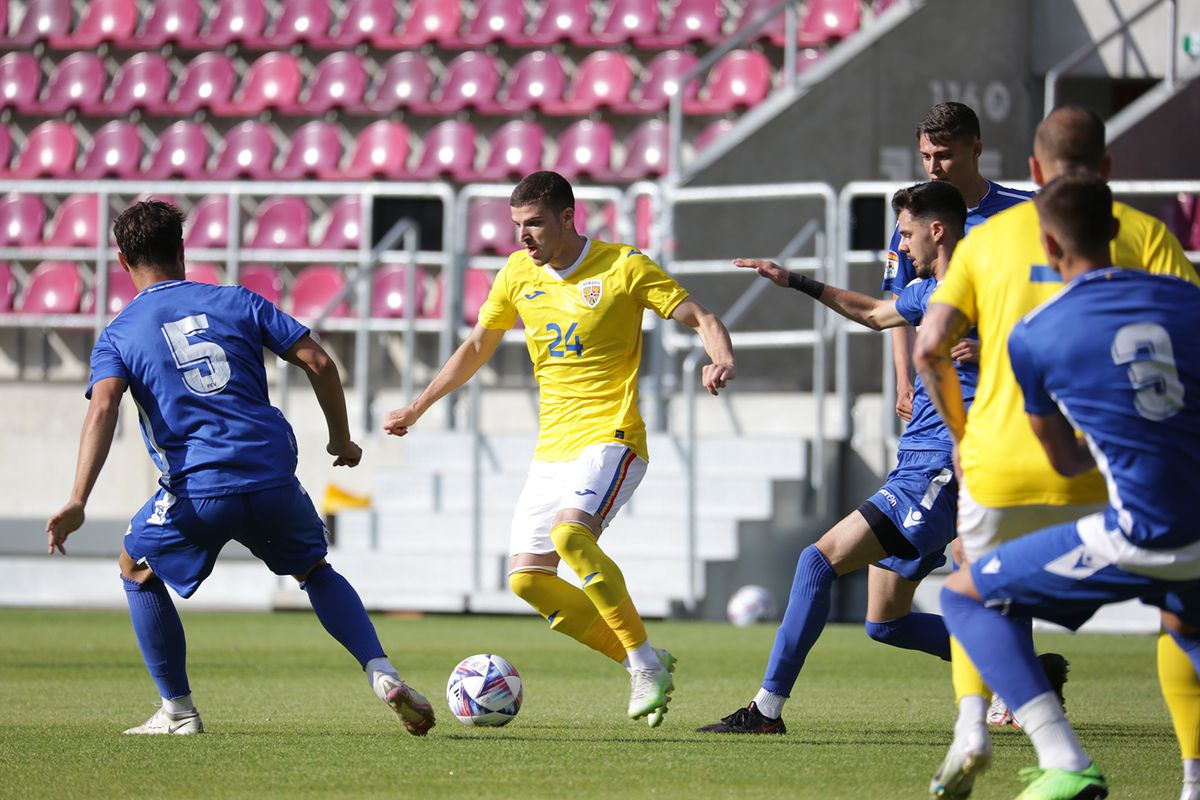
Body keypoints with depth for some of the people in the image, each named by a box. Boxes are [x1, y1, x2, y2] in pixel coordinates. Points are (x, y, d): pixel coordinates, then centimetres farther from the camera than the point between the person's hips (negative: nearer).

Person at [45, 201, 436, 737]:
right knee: (316, 571, 27)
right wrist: (341, 439, 21)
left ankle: (178, 711, 19)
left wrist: (78, 502, -19)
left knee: (138, 569, 25)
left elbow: (103, 408, -9)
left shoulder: (117, 335, 9)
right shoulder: (235, 302, 14)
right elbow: (318, 362, 7)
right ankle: (383, 676, 6)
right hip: (274, 480, 2)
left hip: (198, 491, -2)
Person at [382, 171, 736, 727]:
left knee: (570, 534, -32)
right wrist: (417, 408, 23)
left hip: (611, 438, -7)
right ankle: (642, 665, 7)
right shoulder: (518, 275, 9)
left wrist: (722, 361, -28)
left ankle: (646, 663, -21)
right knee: (527, 579, -5)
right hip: (552, 449, 7)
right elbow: (477, 347, 22)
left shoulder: (624, 268, -6)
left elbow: (701, 318, -6)